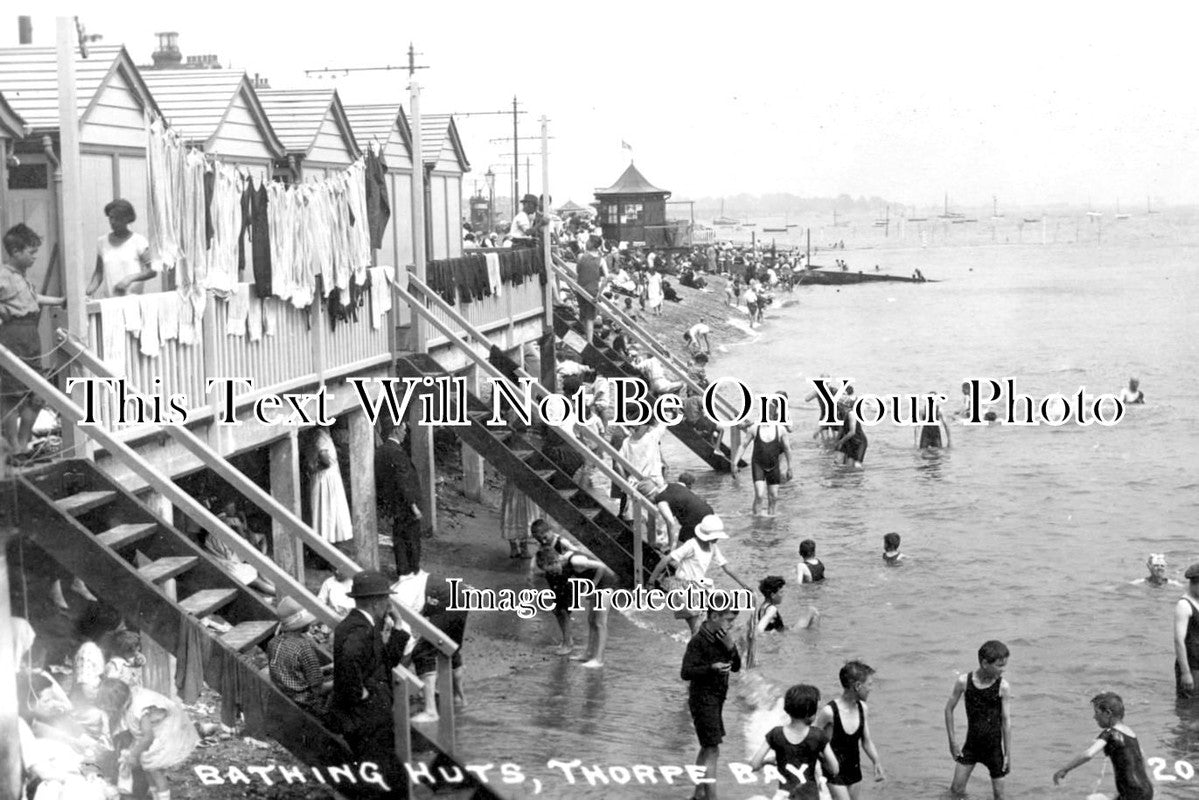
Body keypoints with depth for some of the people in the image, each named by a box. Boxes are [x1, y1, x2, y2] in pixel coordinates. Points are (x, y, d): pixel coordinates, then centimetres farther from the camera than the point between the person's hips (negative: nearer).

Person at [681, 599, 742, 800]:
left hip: (716, 699, 9)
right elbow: (685, 673, -22)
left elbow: (736, 667, 5)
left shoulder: (721, 638, 5)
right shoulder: (698, 641, -19)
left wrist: (730, 646, -13)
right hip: (703, 699, -9)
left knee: (707, 749, 17)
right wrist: (712, 668, -35)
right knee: (712, 751, -10)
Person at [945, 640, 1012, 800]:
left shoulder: (1003, 687, -13)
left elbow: (1006, 721, -8)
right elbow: (949, 709, 1)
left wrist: (1008, 754, -7)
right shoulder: (964, 681, -11)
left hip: (994, 746, -1)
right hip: (971, 744, 1)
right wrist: (952, 740, 0)